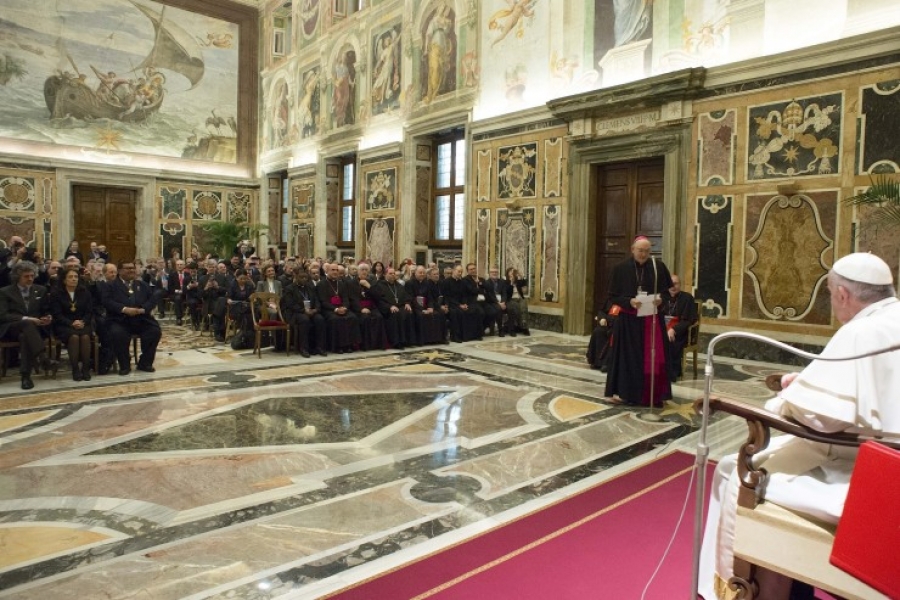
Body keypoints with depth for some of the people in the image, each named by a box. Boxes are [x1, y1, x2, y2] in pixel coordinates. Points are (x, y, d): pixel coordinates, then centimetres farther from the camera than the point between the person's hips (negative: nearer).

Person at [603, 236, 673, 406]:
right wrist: (629, 302, -19)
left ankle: (653, 395, 12)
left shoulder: (658, 266, 0)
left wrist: (661, 299, -15)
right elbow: (613, 296, -2)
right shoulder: (620, 268, -3)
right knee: (628, 357, 4)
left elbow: (669, 291, 6)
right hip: (628, 320, -1)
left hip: (653, 320, 1)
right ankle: (624, 392, 13)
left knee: (653, 358, 3)